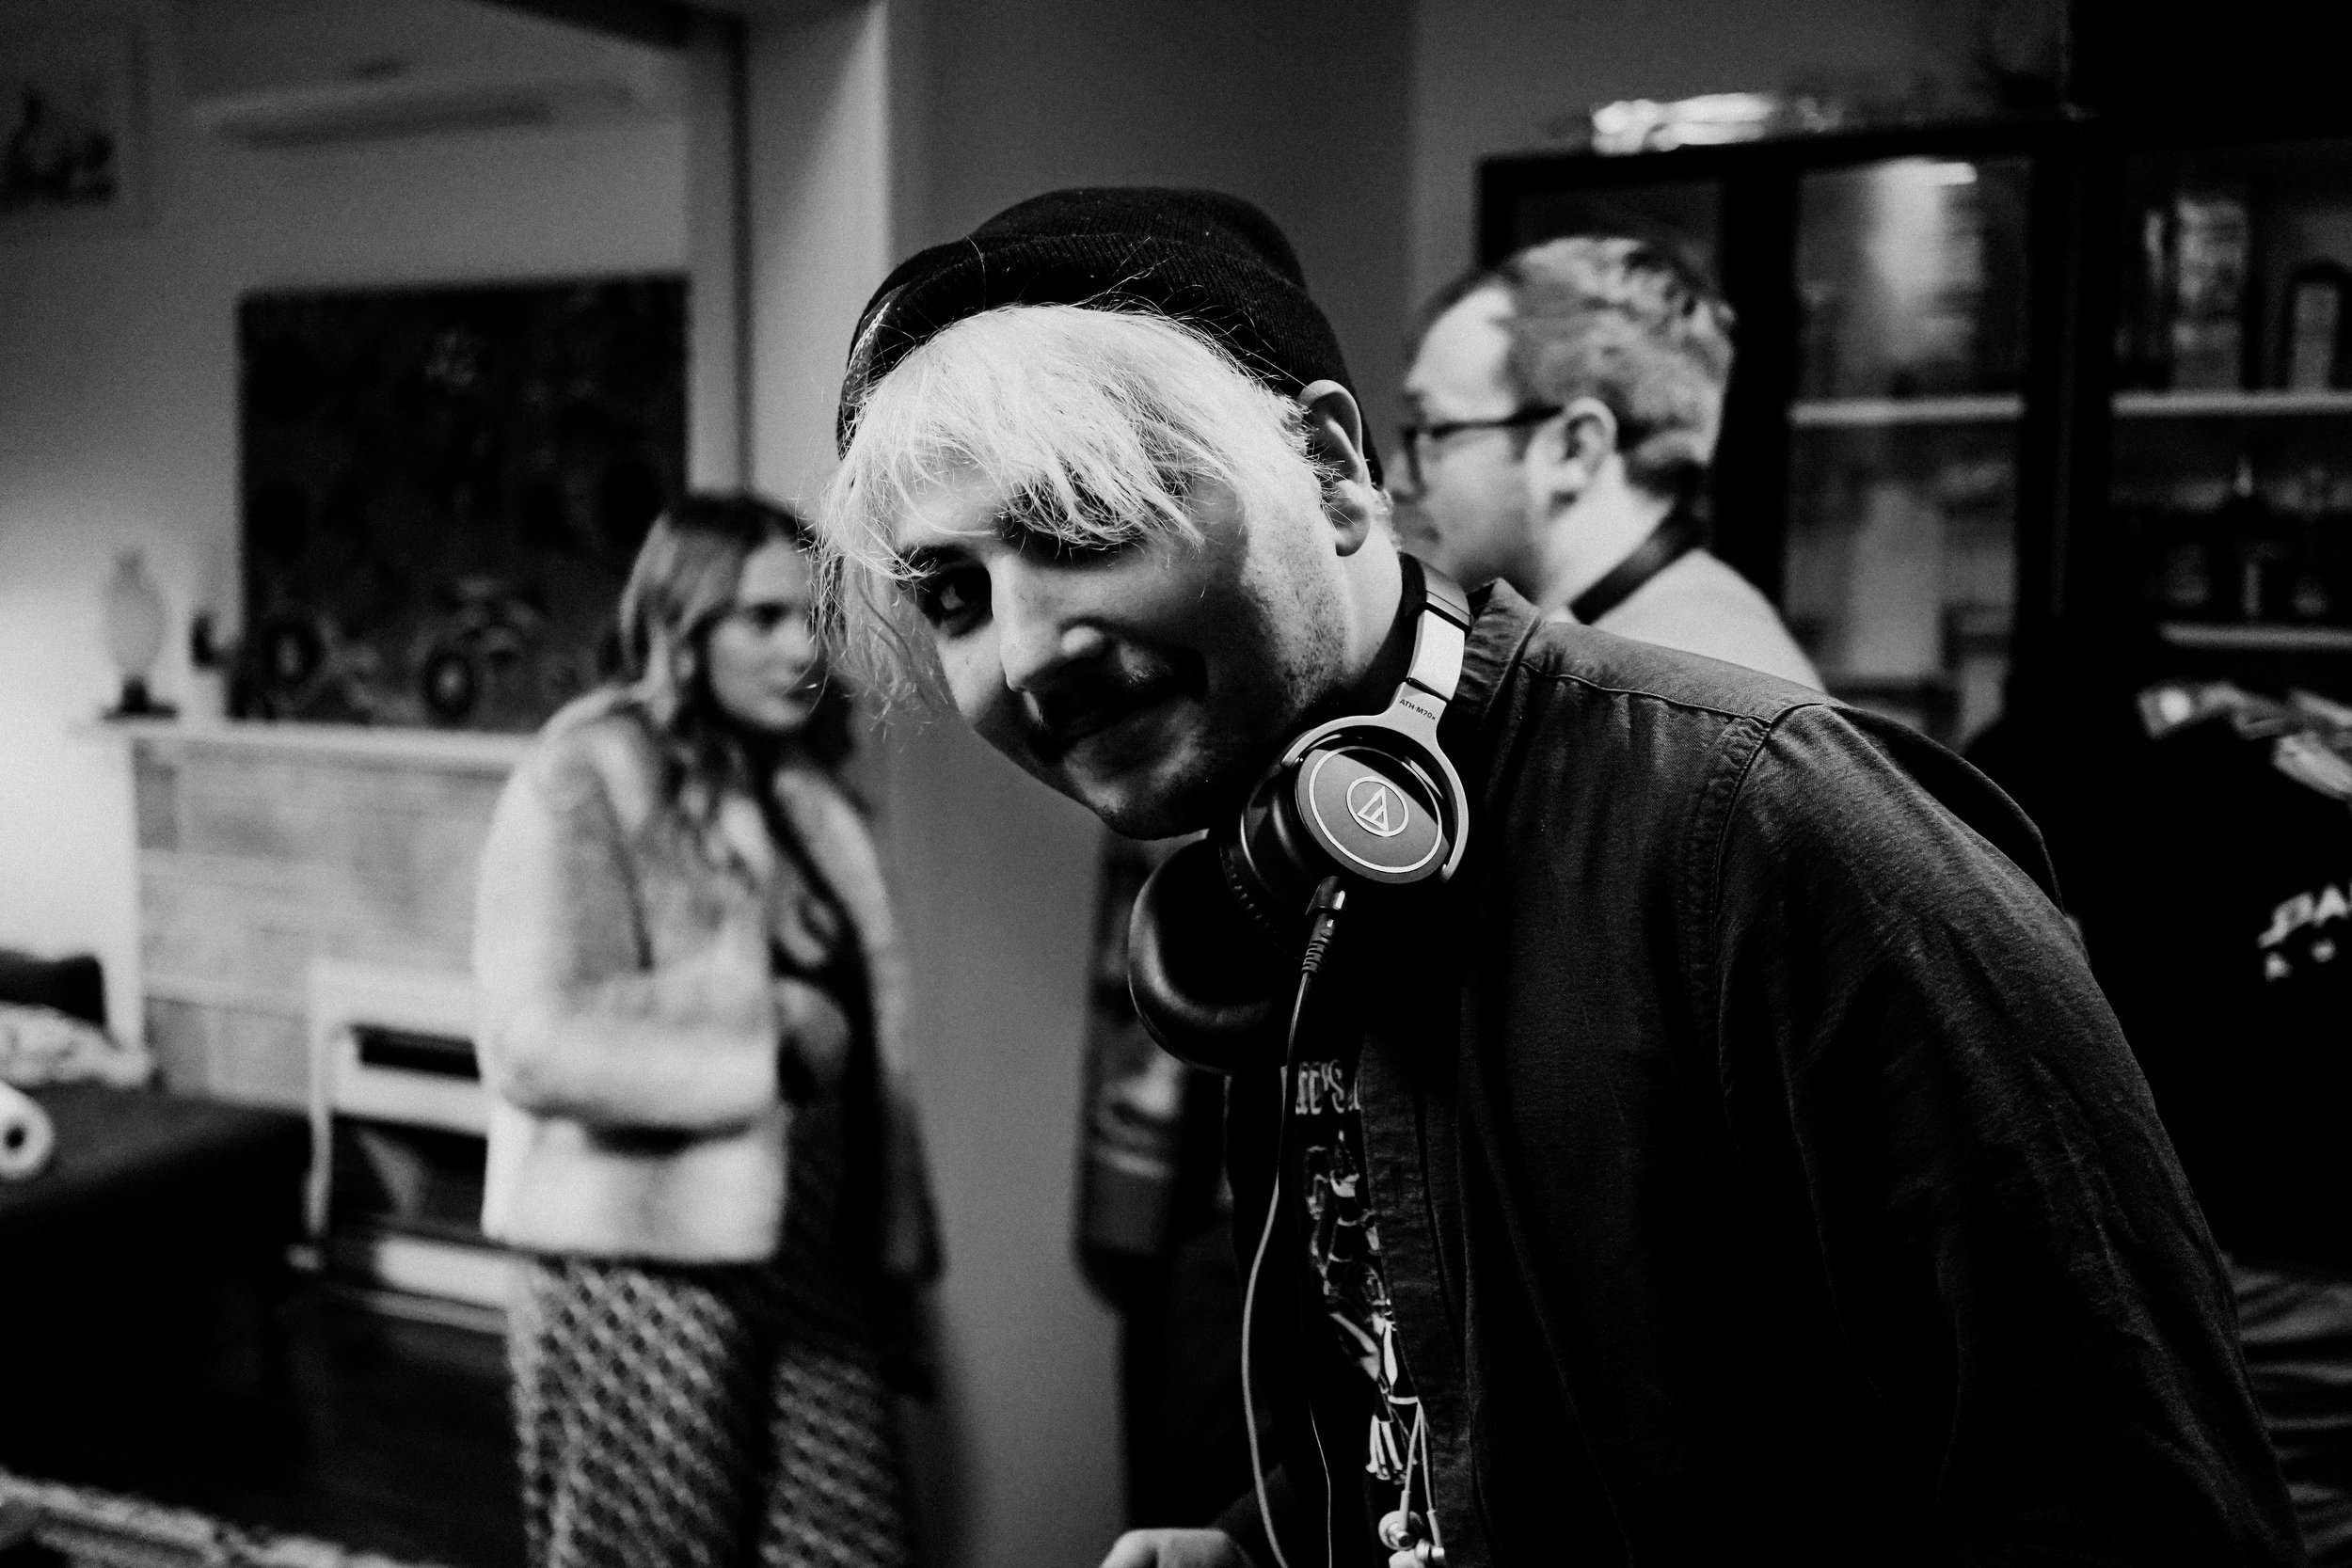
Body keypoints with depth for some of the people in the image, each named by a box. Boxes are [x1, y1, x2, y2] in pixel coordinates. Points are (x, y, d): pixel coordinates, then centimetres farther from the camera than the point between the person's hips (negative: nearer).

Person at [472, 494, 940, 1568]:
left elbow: (865, 1042, 10)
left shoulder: (799, 792, 9)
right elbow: (536, 1046, -24)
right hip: (645, 1269, -6)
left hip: (815, 1261, 6)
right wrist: (768, 1028, -19)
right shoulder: (584, 781, -12)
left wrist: (887, 1257, 8)